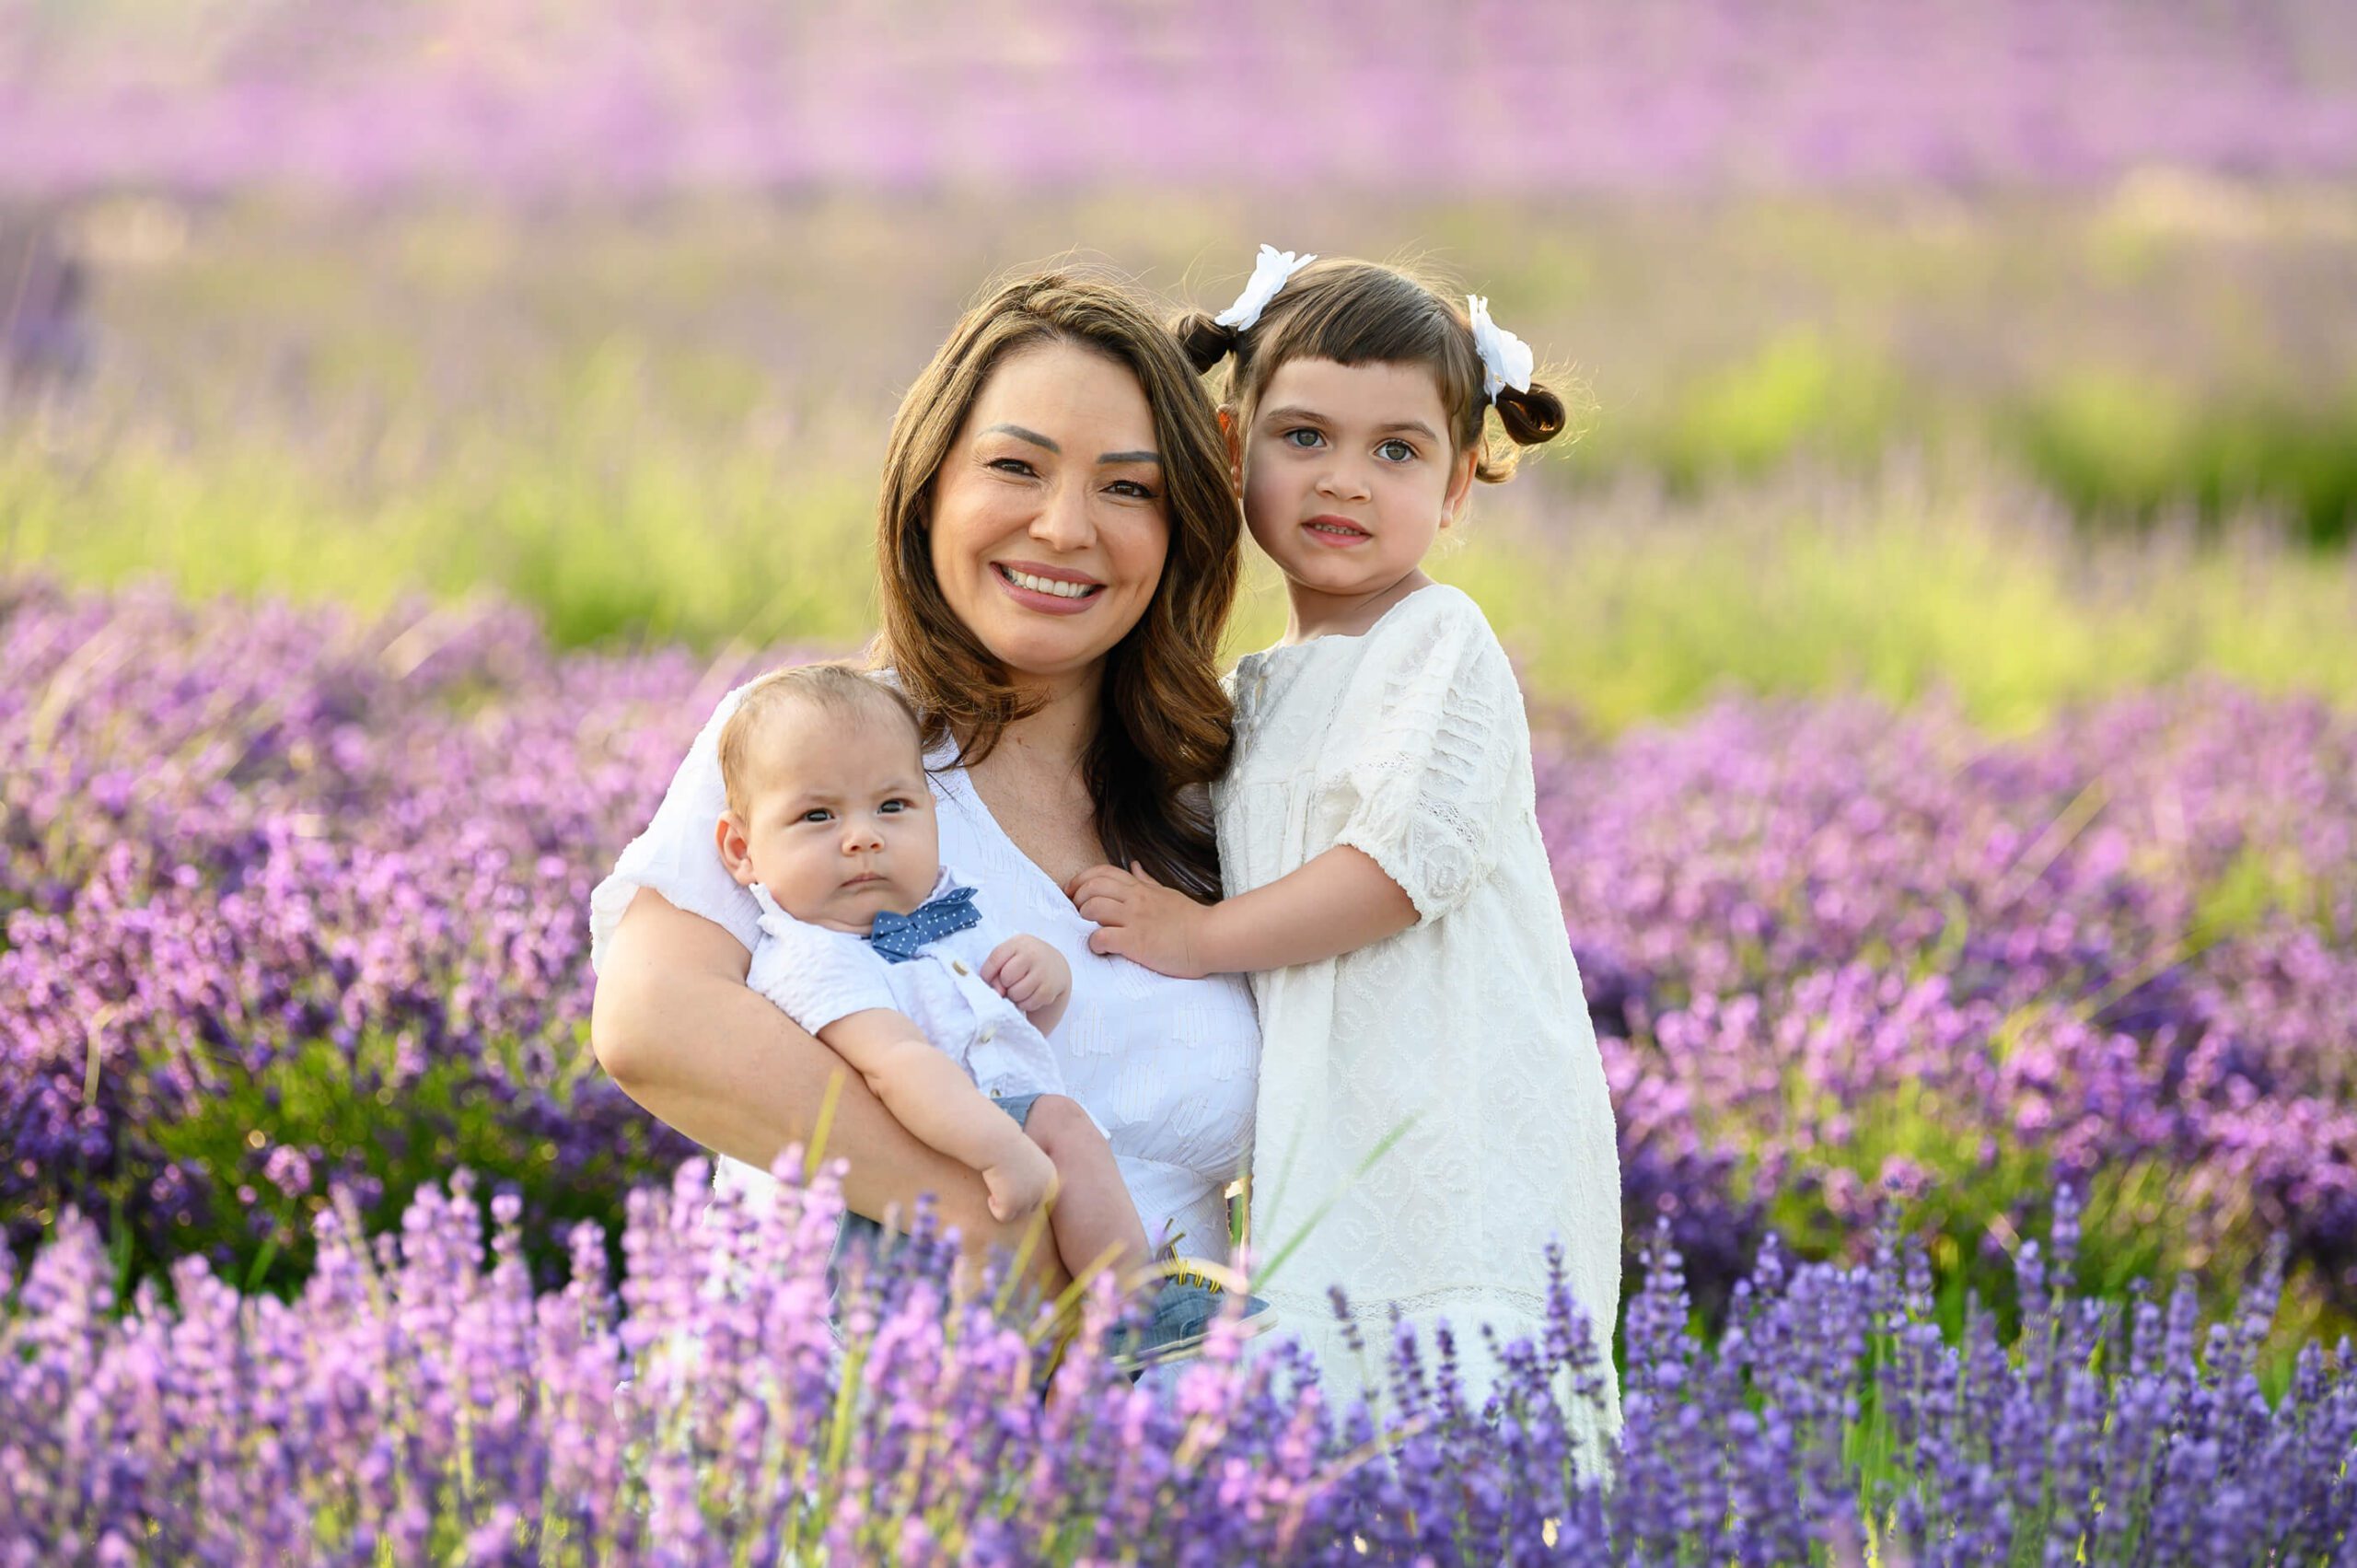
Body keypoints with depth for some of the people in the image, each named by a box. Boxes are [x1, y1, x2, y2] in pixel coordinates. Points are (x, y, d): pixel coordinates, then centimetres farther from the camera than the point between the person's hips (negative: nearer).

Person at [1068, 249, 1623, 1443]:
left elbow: (1414, 854, -15)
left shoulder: (1439, 639, -3)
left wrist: (1195, 937, -8)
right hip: (1320, 1174, 7)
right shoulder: (1252, 693, 21)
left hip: (1464, 1165, -7)